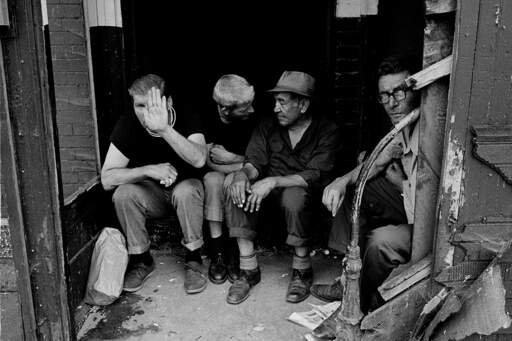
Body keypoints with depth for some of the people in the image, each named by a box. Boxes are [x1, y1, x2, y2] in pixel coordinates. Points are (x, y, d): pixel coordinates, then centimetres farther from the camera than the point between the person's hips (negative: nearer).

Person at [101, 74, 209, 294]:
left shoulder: (186, 120, -20)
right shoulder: (127, 125, -15)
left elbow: (199, 159, -40)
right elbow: (107, 179, -20)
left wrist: (164, 129, -50)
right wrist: (149, 170, -33)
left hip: (185, 189, -2)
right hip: (151, 194, 2)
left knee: (186, 190, -34)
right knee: (123, 194, -26)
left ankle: (193, 259, -13)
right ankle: (141, 260, -5)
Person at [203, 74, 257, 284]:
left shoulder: (254, 121, -13)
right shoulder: (212, 122, -11)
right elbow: (210, 161, -18)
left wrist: (230, 158, -16)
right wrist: (244, 164, -24)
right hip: (219, 176, 1)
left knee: (234, 181, -34)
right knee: (212, 179, -33)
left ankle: (235, 250, -25)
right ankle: (217, 252, -28)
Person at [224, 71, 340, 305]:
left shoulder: (326, 132, -9)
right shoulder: (268, 125, 4)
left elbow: (314, 176, -20)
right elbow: (254, 161, -2)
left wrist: (273, 181, -34)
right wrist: (243, 174, -29)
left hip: (303, 191, -4)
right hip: (270, 190, 4)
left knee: (294, 196, -39)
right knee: (237, 191, -25)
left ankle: (302, 271, -16)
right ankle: (249, 270, -18)